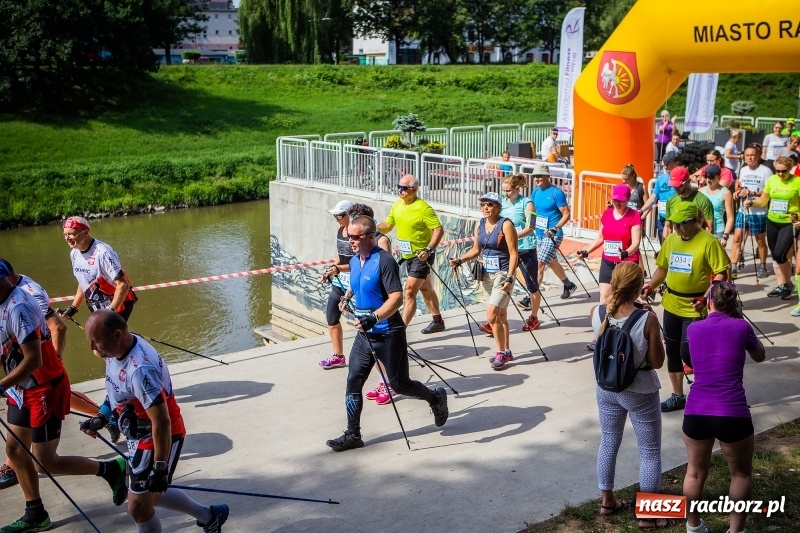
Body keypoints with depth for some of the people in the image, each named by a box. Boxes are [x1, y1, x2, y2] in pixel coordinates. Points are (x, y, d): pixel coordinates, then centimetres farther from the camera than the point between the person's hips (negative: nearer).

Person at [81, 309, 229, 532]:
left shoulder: (140, 370, -35)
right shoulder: (118, 349, -6)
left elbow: (161, 422, -31)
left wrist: (160, 468, -25)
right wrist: (101, 418, 12)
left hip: (161, 439, -10)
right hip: (140, 436, 10)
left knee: (138, 507, 2)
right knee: (151, 495, 24)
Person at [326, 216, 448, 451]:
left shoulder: (384, 261, -18)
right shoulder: (354, 262, 8)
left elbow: (397, 299, -25)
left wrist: (373, 318, -35)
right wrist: (347, 296, 15)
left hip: (388, 334, -7)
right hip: (364, 334, 7)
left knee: (399, 384, 4)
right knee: (353, 382, 2)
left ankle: (436, 398, 31)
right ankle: (352, 435, 10)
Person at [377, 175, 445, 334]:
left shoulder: (423, 208, -21)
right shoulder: (397, 205, 2)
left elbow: (439, 230, -21)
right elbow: (388, 225, 12)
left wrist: (429, 249, -30)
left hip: (422, 256, -9)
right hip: (408, 255, 9)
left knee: (409, 292, -12)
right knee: (425, 288, 22)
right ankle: (437, 321, 37)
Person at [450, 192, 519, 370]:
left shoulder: (505, 225, -13)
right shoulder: (479, 225, 6)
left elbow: (513, 254, -15)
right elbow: (476, 249, 16)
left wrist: (509, 278, -21)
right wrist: (460, 260, 0)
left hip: (503, 273, -7)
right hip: (487, 274, 7)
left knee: (492, 314, -14)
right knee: (500, 315, 13)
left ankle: (501, 353, -2)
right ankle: (506, 352, 22)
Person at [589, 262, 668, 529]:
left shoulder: (596, 313, -12)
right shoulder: (647, 319, -24)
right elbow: (657, 362, -14)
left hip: (606, 389, 5)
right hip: (639, 393, -5)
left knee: (608, 443, 22)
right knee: (650, 452, 12)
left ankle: (607, 501, 36)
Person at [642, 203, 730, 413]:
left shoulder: (708, 242, -14)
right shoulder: (670, 240, 6)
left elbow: (721, 273, -15)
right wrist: (650, 286, -1)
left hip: (694, 308, -7)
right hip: (671, 304, 7)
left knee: (687, 352, -9)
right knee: (672, 351, 13)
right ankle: (678, 396, 27)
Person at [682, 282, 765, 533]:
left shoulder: (693, 329, 7)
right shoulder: (741, 326, 0)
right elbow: (759, 356, 20)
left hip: (696, 413, 3)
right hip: (732, 415, -2)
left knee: (695, 473, 22)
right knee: (741, 475, 21)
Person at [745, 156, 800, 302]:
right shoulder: (771, 180, 3)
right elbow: (763, 201, 11)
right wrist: (751, 202, -8)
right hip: (772, 222, 5)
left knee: (779, 254, -13)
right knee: (775, 256, 11)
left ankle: (788, 284, 8)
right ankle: (781, 285, 25)